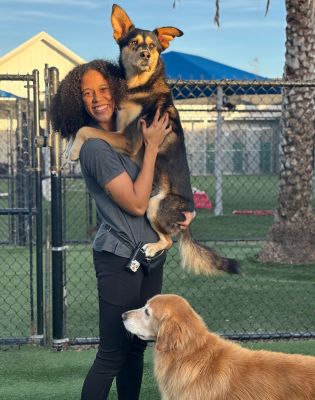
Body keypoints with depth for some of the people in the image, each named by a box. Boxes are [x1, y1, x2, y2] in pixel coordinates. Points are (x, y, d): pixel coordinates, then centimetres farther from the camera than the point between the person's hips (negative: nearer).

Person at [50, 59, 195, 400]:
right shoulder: (95, 147, -16)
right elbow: (137, 203, -18)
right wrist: (151, 147, -15)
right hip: (120, 259, -9)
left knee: (137, 345, 15)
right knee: (113, 352, -5)